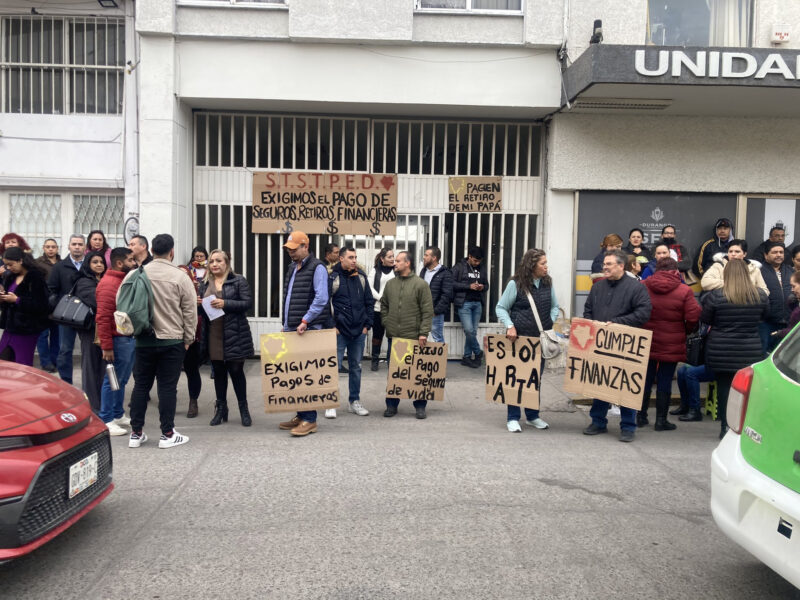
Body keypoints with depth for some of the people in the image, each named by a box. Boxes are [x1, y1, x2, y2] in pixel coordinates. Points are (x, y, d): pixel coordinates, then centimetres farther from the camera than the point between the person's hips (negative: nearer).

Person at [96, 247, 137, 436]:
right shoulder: (108, 284, -13)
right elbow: (102, 318, -18)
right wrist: (106, 346, -19)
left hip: (131, 338, 9)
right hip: (118, 340, -9)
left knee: (122, 380, 17)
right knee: (112, 381, 0)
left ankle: (118, 415, 28)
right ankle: (106, 420, 9)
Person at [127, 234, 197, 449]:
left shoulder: (134, 275, 0)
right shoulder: (180, 277, -8)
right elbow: (190, 312, -5)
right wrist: (188, 338, 5)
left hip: (143, 340, 3)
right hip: (172, 340, -3)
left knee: (141, 385, 11)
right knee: (167, 387, 3)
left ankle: (136, 433, 17)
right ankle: (167, 434, 9)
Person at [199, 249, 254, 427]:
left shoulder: (239, 281, -2)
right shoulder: (204, 284, 12)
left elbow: (248, 303, -10)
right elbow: (199, 307, 17)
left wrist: (225, 303, -20)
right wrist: (197, 304, -6)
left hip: (234, 335, -4)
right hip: (213, 336, 4)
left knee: (236, 371, 2)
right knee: (219, 372, 12)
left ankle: (243, 408, 16)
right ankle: (221, 408, 25)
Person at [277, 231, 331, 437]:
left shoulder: (317, 267, -8)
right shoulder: (292, 269, 20)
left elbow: (321, 298, -18)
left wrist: (305, 321, -21)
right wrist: (286, 325, 17)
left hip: (310, 330, -9)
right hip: (293, 330, 9)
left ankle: (309, 420, -1)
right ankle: (301, 415, 20)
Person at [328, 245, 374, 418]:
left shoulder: (361, 276, 8)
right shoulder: (332, 277, -6)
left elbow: (369, 301, 12)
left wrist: (367, 324, 6)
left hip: (359, 331, 5)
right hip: (339, 332, -4)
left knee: (356, 367, 13)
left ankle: (355, 401, 25)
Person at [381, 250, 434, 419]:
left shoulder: (420, 284, -5)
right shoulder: (390, 284, 9)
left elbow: (428, 311, -7)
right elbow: (383, 305, 20)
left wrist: (423, 333, -13)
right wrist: (386, 323, 7)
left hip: (414, 336, -4)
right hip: (394, 336, 4)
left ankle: (420, 406, 16)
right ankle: (392, 404, 21)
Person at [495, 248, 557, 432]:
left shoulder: (548, 283, 6)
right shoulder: (515, 284, -7)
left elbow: (554, 306, 17)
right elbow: (501, 308, -2)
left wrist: (550, 323, 1)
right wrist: (509, 326, -15)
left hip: (541, 338, 5)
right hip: (519, 338, -4)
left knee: (537, 378, 12)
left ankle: (533, 416, 27)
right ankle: (513, 418, 14)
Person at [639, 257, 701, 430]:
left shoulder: (643, 287, -3)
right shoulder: (684, 291, -8)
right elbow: (693, 317, -12)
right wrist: (685, 331, 7)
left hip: (646, 342, 2)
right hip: (671, 345, -2)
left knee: (646, 379, 13)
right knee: (665, 381, 6)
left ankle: (640, 416, 20)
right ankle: (661, 420, 13)